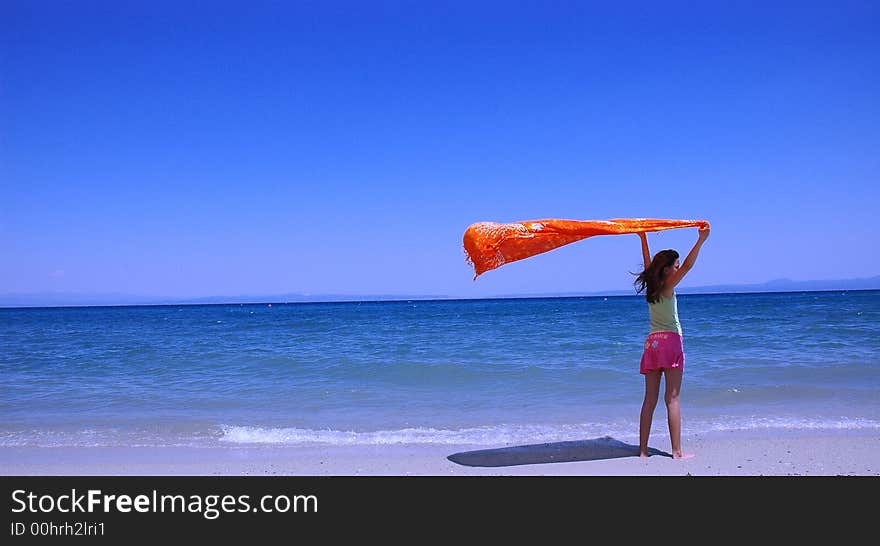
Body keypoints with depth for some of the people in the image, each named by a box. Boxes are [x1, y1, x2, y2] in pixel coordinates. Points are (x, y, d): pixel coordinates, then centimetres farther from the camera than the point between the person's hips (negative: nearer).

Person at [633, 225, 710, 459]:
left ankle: (643, 450, 4)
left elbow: (648, 263, 27)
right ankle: (677, 451, -7)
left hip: (652, 342, 7)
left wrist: (643, 238, 35)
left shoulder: (651, 286, 12)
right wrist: (701, 240, -21)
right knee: (672, 398, -6)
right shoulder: (668, 287, -6)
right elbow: (688, 266, -18)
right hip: (670, 340, -7)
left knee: (650, 400, 5)